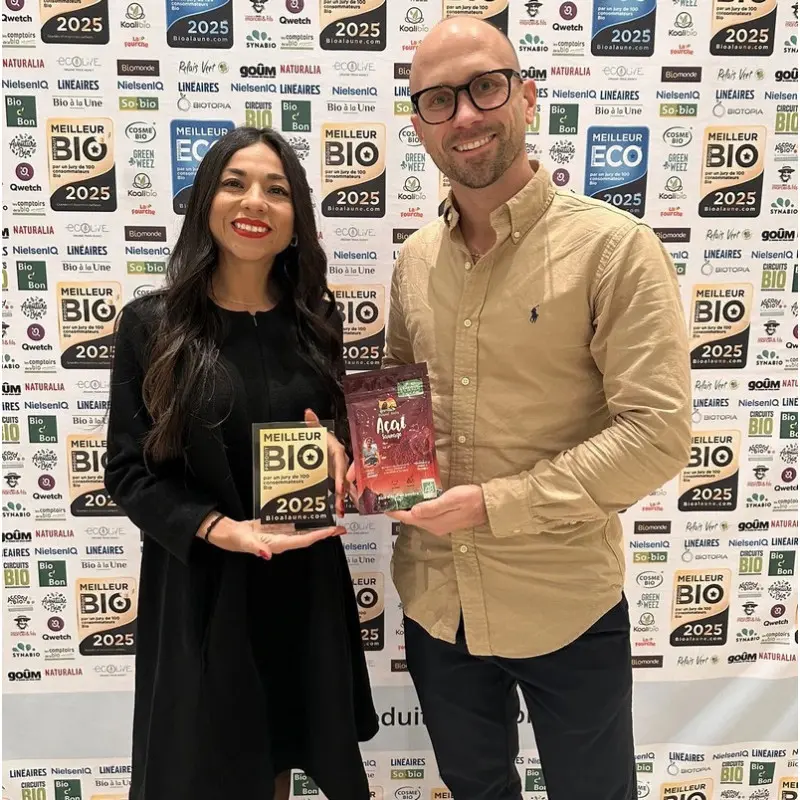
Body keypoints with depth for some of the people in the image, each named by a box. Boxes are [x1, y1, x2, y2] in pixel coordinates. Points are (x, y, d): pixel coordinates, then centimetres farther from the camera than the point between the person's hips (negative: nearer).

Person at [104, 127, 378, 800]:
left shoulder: (316, 321, 2)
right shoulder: (151, 324, -8)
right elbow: (128, 471, -7)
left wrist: (339, 452, -11)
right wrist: (219, 529, -22)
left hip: (306, 583, 3)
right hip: (197, 586, -2)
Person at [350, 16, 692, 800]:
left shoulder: (612, 246, -14)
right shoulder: (414, 259, 3)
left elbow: (657, 433, -18)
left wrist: (493, 503, -20)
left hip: (565, 606, -4)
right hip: (434, 601, 5)